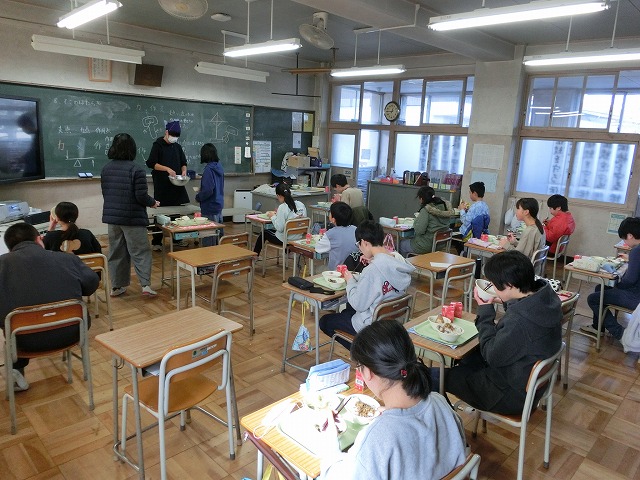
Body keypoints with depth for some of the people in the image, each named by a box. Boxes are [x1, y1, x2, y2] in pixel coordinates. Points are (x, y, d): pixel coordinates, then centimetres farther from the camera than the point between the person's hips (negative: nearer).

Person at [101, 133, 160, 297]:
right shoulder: (136, 170, -14)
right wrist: (153, 202, 3)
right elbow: (141, 197, -16)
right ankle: (145, 284, -4)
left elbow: (105, 193, 12)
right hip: (132, 218, -6)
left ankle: (117, 286, 19)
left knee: (116, 252, 13)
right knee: (140, 251, 1)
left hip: (111, 216, 6)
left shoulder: (106, 169, 6)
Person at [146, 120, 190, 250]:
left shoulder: (177, 146, 13)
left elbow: (183, 163, 19)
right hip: (161, 185, -5)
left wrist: (184, 171, -3)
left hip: (176, 184, 5)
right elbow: (151, 163, -11)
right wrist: (167, 169, -22)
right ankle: (156, 242, 6)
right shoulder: (158, 145, -4)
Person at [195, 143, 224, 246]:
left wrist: (198, 197, -6)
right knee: (219, 233, 18)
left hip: (210, 208, -9)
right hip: (219, 205, 9)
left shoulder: (209, 170, -19)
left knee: (208, 239, 0)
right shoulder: (219, 167, 6)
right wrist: (201, 189, 17)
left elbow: (208, 190, -23)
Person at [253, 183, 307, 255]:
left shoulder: (282, 208, -23)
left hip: (284, 240, -7)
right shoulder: (301, 205, -4)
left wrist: (273, 216, -8)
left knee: (264, 233, 22)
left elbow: (279, 228, -24)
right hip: (298, 237, 7)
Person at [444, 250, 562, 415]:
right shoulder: (546, 295, -11)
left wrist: (485, 311, -15)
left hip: (515, 396, -9)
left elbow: (492, 356, -21)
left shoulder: (519, 321, -38)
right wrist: (506, 302, -3)